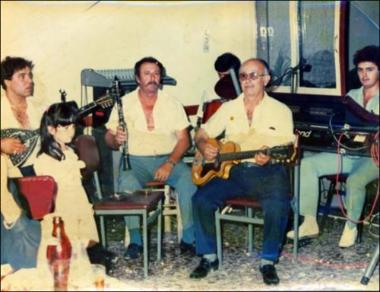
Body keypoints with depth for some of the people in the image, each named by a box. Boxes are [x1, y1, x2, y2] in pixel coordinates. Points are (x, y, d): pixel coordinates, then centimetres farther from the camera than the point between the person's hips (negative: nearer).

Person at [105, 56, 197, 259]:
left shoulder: (172, 104, 7)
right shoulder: (124, 104, 6)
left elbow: (184, 139, 2)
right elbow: (109, 139, 6)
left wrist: (169, 164, -15)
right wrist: (116, 139, -20)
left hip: (168, 159, 1)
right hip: (136, 160, 0)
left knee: (189, 179, -29)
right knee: (127, 182, -34)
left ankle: (189, 238, -19)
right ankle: (135, 240, -23)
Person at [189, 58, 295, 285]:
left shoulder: (281, 111, 4)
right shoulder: (228, 108, 13)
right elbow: (202, 135, 18)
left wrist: (270, 157, -24)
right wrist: (205, 147, -6)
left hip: (267, 171, -3)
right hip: (232, 168, 3)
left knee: (278, 205, -32)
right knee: (202, 199, -20)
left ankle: (268, 261, -12)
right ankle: (209, 256, -3)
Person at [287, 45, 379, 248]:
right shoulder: (352, 96, 16)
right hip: (348, 152, 6)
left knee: (354, 180, -36)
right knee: (306, 165, -15)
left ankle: (351, 226, -8)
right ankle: (310, 223, -11)